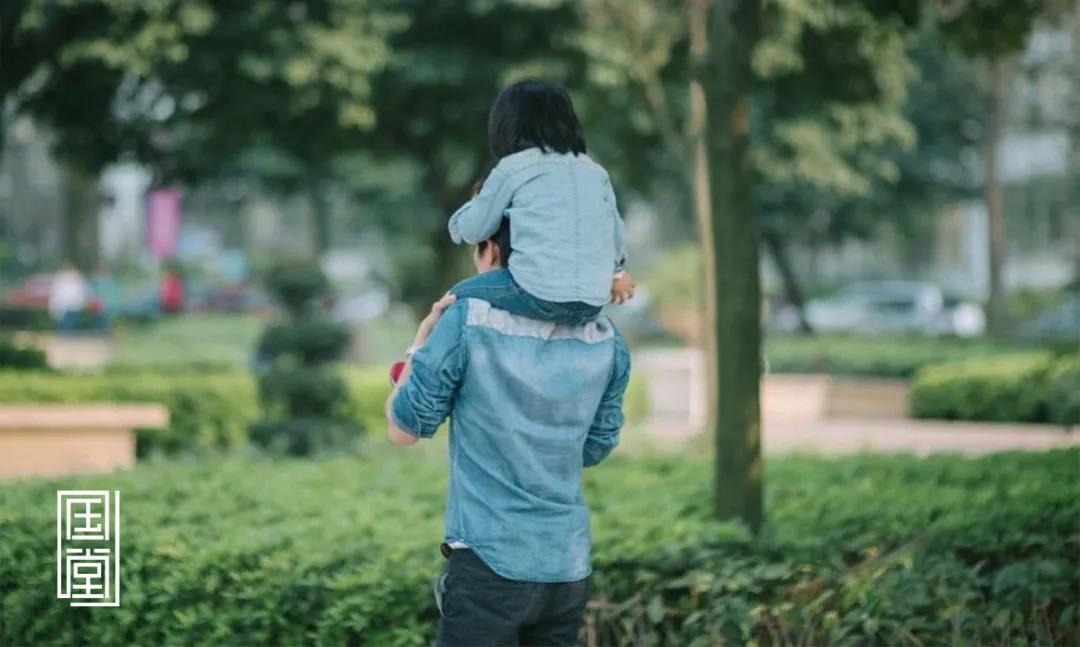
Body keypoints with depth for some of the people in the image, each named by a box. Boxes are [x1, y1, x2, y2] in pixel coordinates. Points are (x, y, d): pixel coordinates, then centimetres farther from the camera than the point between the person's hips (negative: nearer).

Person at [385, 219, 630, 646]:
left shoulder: (466, 321, -9)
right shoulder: (605, 340, 5)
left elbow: (403, 430, 1)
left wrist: (421, 343, 13)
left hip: (491, 562, -5)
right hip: (568, 566, 5)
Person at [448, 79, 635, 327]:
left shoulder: (511, 168, 5)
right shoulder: (596, 172, 16)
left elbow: (471, 231, 11)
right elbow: (617, 235, 24)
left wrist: (475, 202, 36)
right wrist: (615, 271, 46)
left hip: (538, 293, -5)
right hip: (592, 306, 5)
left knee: (460, 296, 17)